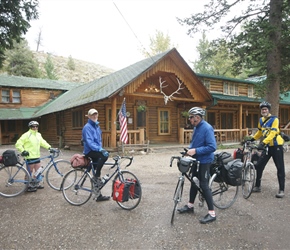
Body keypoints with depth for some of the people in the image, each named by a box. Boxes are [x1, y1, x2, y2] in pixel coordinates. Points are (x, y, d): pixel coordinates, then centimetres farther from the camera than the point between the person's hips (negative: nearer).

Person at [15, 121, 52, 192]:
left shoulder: (38, 135, 10)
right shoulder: (27, 135, -11)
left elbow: (43, 142, 16)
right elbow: (18, 144, -12)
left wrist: (49, 147, 4)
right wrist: (23, 151, -21)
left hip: (37, 156, 7)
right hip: (30, 157, -7)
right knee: (30, 172, 3)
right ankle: (29, 186, 15)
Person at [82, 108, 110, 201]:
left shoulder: (97, 126, 14)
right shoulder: (87, 127, -13)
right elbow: (89, 141, -23)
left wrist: (100, 148, 12)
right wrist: (99, 149, -33)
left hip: (96, 151, 8)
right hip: (90, 151, -8)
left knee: (97, 173, 10)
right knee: (105, 155, -34)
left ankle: (99, 195, 19)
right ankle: (97, 176, -18)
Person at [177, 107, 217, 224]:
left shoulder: (207, 128, -21)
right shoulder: (196, 127, 6)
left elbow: (212, 147, -26)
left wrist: (195, 151, -27)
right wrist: (189, 149, -2)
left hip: (204, 161, -9)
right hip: (196, 159, 9)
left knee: (204, 185, -4)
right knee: (194, 182, 18)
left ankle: (212, 214, 7)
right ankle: (190, 206, 34)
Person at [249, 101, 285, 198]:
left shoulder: (274, 119, -14)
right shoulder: (261, 120, 6)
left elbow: (273, 133, -24)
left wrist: (263, 143, -33)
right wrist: (252, 139, 12)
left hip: (276, 146, -6)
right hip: (267, 146, 6)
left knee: (280, 168, 0)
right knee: (259, 166, 4)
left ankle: (281, 190, 9)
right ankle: (257, 186, 16)